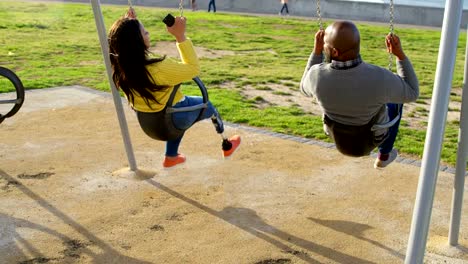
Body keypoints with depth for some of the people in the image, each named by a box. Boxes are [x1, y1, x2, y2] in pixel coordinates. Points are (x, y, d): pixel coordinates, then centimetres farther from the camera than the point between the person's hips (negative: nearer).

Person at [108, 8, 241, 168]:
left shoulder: (121, 66, -17)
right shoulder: (158, 69, -39)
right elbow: (193, 68, -25)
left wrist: (130, 25, 0)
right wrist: (180, 36, -30)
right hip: (174, 118, -6)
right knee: (208, 106, 24)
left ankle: (171, 157, 44)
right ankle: (227, 146, 50)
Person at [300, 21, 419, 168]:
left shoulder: (317, 75, -33)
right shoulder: (379, 78, -39)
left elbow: (306, 89, -6)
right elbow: (411, 94, -16)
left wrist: (317, 50, -9)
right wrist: (400, 53, -20)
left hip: (338, 137, 2)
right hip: (373, 136, -2)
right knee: (395, 102, 29)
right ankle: (384, 155, 42)